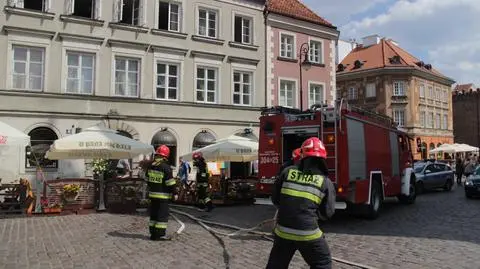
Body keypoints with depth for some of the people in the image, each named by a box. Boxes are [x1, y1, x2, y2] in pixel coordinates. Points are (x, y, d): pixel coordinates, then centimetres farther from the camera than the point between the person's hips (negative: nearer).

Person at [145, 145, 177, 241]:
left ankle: (153, 233, 21)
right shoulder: (166, 167, -16)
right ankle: (160, 234, 1)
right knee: (163, 215, 0)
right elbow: (170, 183, -14)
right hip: (163, 195, -7)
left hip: (152, 194, 7)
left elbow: (147, 179, 15)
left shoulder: (150, 166, 6)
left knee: (153, 214, 15)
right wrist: (174, 192, -4)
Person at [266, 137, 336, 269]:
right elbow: (327, 213, 0)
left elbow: (275, 199, 6)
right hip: (308, 234, -3)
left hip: (283, 231, 3)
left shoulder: (288, 172, -1)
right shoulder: (326, 182, -6)